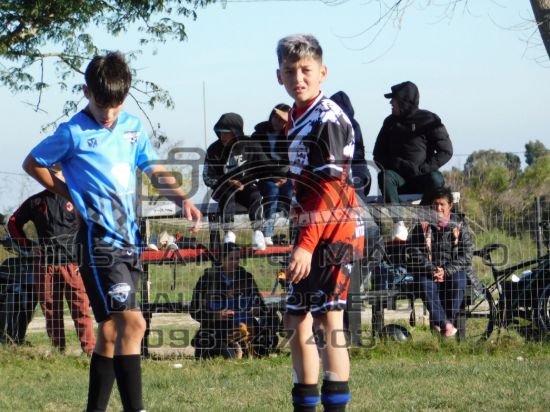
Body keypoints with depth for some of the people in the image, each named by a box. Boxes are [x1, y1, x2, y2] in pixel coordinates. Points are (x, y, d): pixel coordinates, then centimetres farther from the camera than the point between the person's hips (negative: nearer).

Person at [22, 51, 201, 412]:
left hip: (129, 240, 7)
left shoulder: (134, 128, 12)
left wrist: (182, 199, 2)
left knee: (111, 332, 11)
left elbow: (155, 170, 19)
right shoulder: (73, 133, -4)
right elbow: (33, 164, 7)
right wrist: (71, 194, 2)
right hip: (99, 239, -7)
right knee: (132, 322, -18)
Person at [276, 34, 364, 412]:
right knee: (297, 325, 13)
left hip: (333, 232, -10)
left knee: (328, 321, -12)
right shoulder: (296, 118, 16)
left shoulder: (328, 118, -12)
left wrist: (307, 244, -24)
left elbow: (330, 189, -19)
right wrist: (301, 241, 15)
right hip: (309, 235, 10)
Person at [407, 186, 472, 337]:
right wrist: (431, 270, -16)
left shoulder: (460, 225, 4)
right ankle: (445, 324, -34)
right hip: (429, 270, 0)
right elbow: (415, 252, 0)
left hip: (453, 269, 0)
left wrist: (446, 271, -17)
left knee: (458, 282, -34)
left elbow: (466, 255, -3)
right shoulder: (423, 225, 6)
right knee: (426, 284, -33)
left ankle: (449, 319, -22)